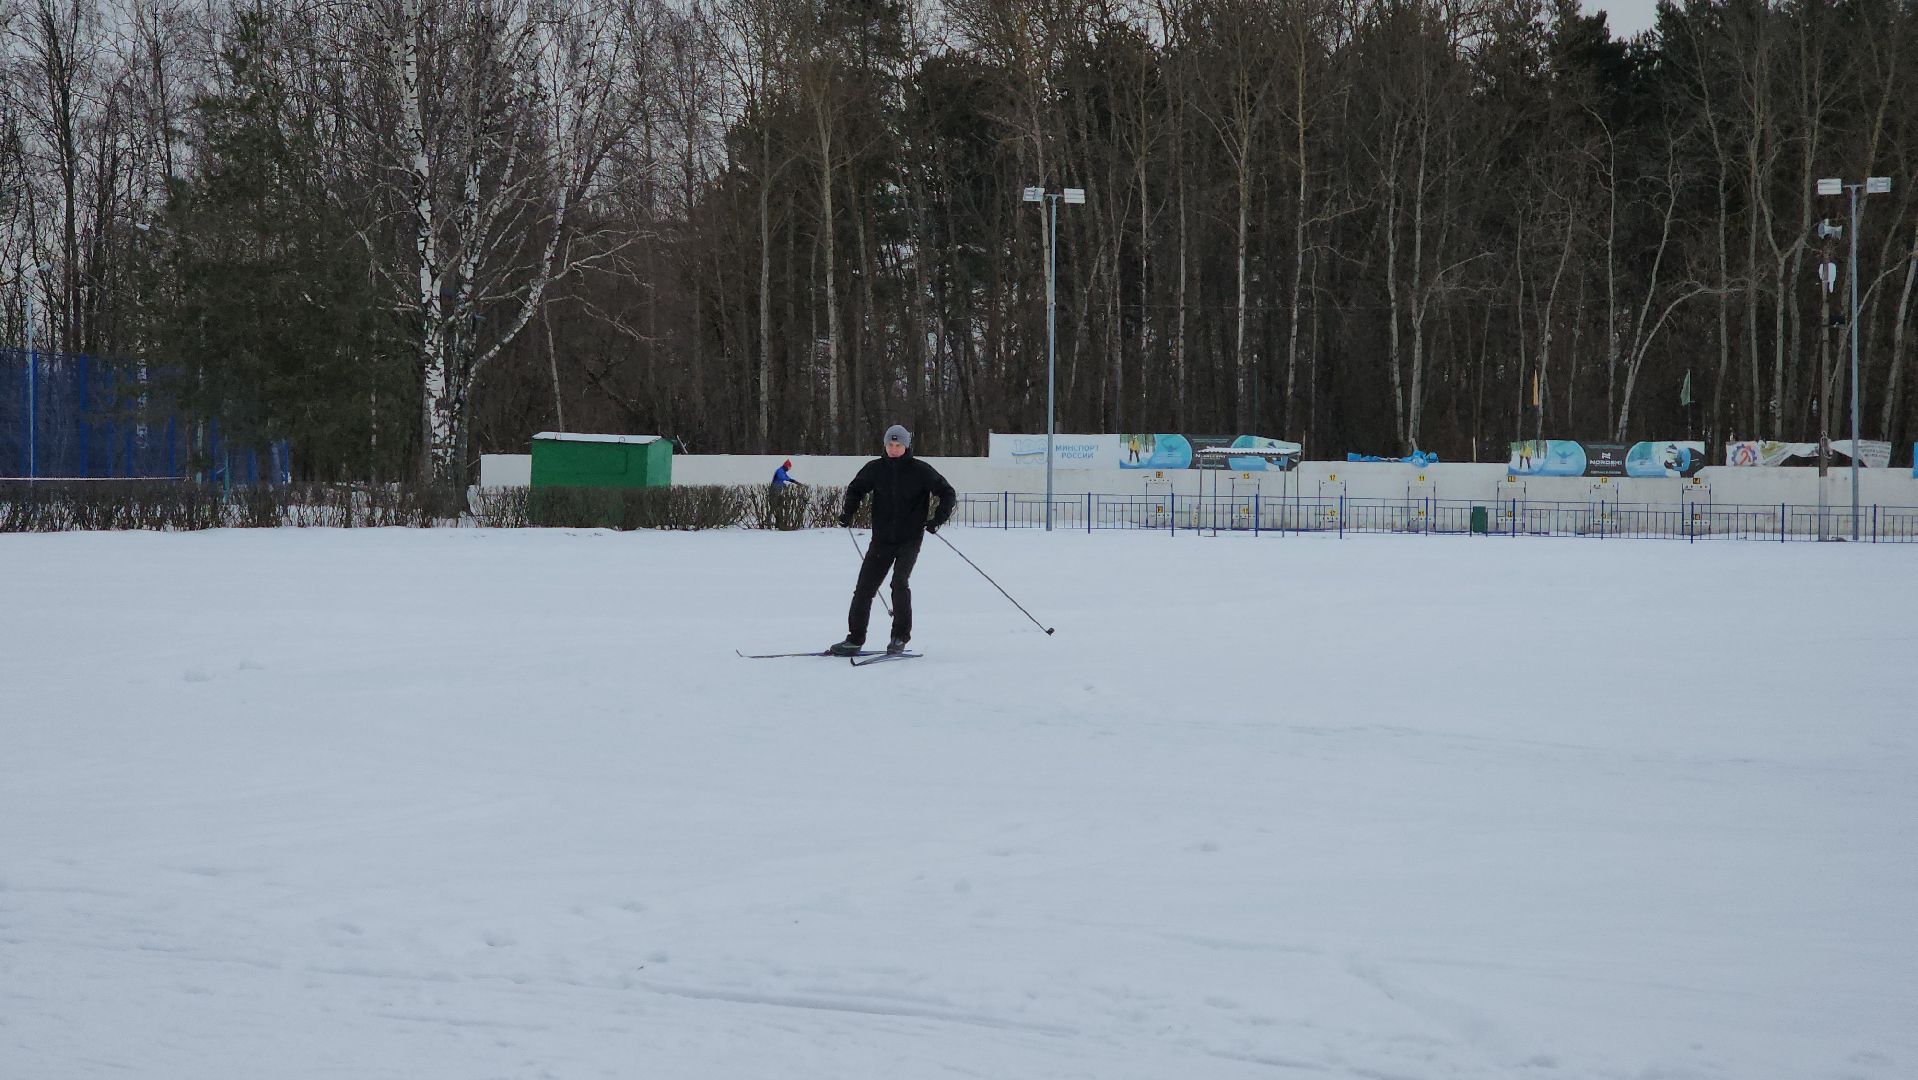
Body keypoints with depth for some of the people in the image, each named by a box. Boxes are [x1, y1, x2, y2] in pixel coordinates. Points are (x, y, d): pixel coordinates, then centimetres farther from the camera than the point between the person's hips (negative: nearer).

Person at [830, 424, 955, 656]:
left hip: (909, 539, -3)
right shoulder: (876, 469, 2)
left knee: (899, 582, -20)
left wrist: (938, 519, -14)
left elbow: (947, 494, 0)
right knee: (864, 587, 1)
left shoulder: (920, 471, -6)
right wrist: (848, 511, 1)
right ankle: (855, 639, 11)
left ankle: (900, 637, -9)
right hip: (882, 539, 3)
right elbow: (856, 489, 18)